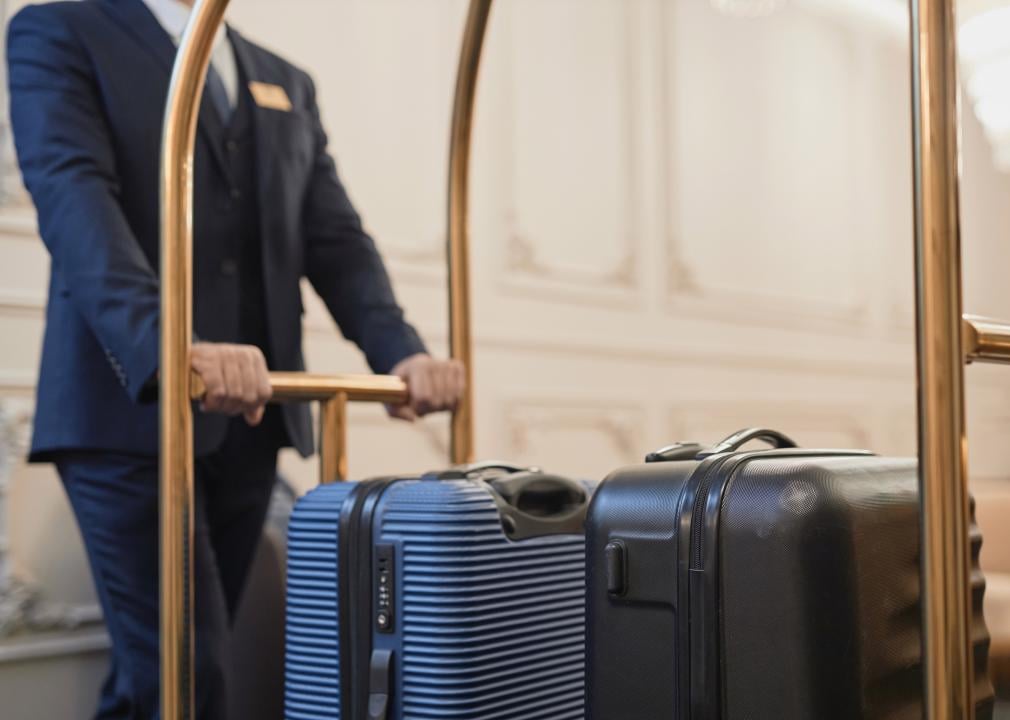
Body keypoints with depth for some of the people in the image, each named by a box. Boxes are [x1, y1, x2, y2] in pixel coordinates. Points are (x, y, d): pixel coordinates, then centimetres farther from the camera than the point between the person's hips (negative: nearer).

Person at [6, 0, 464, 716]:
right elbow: (73, 195, -14)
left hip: (250, 416, 5)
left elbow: (336, 239, 9)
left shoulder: (288, 85, 20)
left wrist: (401, 353, -11)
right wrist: (167, 346, -32)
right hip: (132, 408, -5)